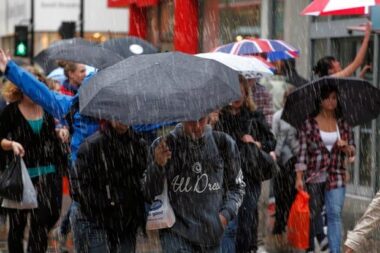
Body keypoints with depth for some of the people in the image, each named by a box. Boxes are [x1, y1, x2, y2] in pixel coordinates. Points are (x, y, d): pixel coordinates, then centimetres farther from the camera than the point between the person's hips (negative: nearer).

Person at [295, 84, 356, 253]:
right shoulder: (309, 124, -1)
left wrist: (346, 147, -11)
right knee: (313, 214, 10)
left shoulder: (343, 124, 7)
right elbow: (302, 152, -4)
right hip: (314, 177, -1)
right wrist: (299, 177, -11)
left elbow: (352, 153, 13)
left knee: (335, 214, -9)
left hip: (336, 177, 1)